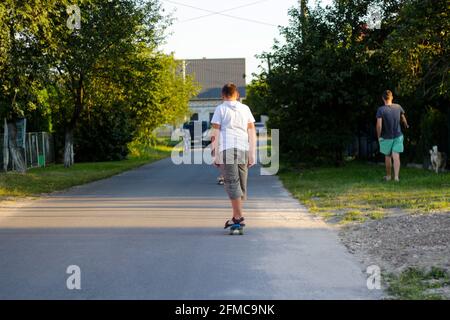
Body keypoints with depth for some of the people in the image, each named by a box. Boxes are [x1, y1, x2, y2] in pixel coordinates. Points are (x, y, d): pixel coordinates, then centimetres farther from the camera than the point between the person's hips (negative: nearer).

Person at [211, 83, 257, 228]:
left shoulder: (220, 109, 5)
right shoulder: (245, 109, 15)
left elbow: (215, 133, -1)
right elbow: (252, 132, 11)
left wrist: (215, 154, 1)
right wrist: (252, 154, 12)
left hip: (226, 149, -4)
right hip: (243, 149, 4)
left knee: (232, 183, -6)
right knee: (241, 184, 10)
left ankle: (239, 216, -12)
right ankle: (236, 217, 13)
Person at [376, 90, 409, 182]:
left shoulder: (381, 109, -15)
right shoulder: (398, 107, -4)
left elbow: (379, 125, -22)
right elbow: (403, 119, 14)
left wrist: (379, 136, -8)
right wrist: (406, 125, 35)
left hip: (386, 137, -2)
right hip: (398, 136, 2)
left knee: (387, 157, 13)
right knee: (396, 157, -2)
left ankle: (388, 176, 24)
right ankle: (396, 176, -12)